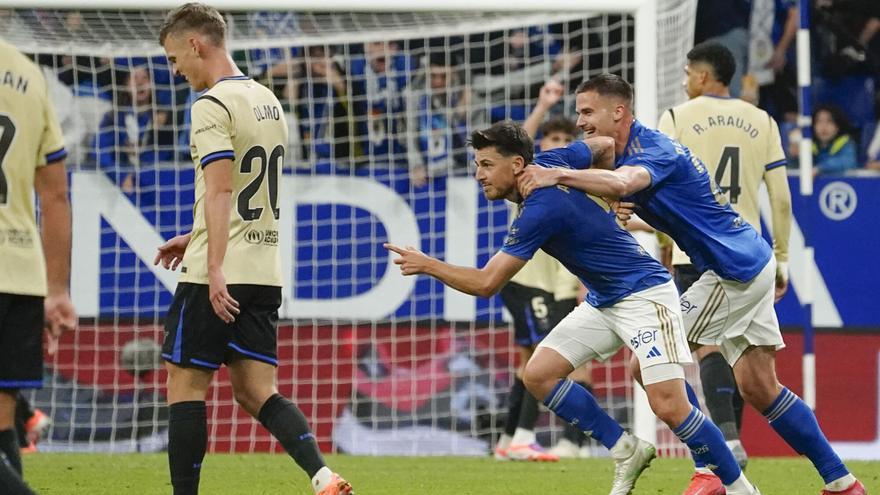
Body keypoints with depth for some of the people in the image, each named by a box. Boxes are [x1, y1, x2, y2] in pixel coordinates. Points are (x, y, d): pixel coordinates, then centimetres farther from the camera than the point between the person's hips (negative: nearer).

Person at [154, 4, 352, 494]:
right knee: (256, 391, 6)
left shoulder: (213, 105, -12)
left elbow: (221, 189, -21)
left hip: (220, 276, -8)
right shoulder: (269, 101, 16)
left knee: (186, 385, 2)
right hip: (265, 270, 8)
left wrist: (215, 268, -26)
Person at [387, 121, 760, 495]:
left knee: (669, 407, -20)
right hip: (603, 302, 10)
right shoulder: (548, 161, 0)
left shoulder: (540, 210, -25)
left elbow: (486, 284, -22)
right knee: (538, 375, -2)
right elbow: (605, 146, 19)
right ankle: (627, 453, 8)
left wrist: (427, 265, -11)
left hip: (644, 295, -10)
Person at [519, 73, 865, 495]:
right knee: (758, 388, 11)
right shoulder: (625, 152, 13)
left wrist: (558, 175, -44)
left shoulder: (653, 149, -20)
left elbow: (622, 183, -41)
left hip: (734, 271, -10)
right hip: (751, 262, 10)